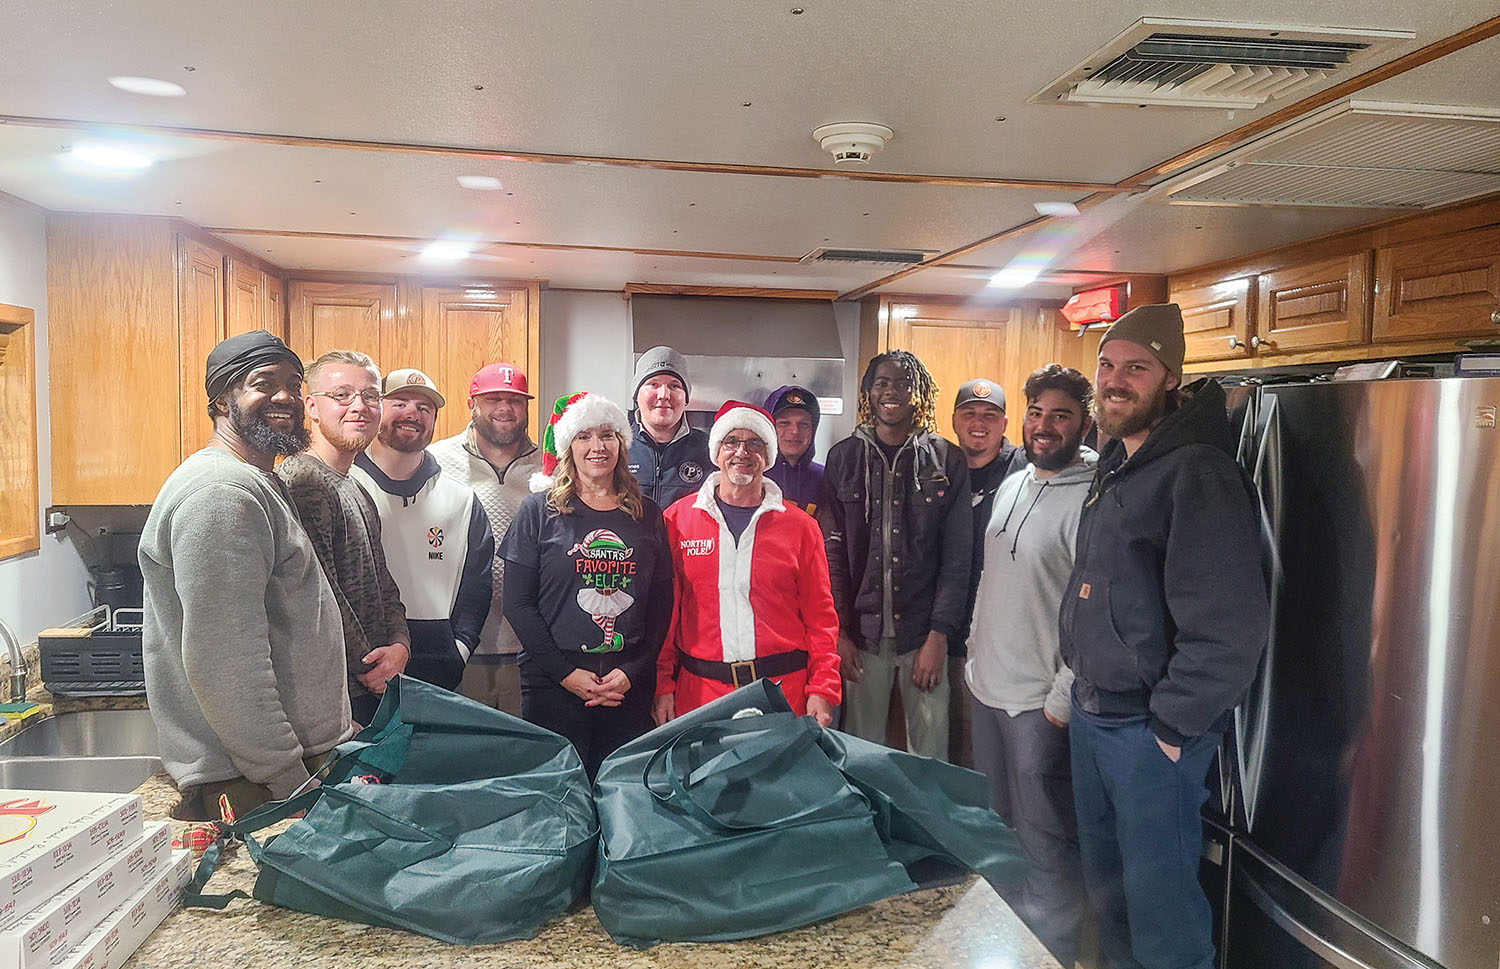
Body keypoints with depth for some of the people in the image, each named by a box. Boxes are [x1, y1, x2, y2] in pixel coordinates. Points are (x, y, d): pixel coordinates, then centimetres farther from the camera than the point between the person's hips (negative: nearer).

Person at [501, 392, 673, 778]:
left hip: (629, 689, 2)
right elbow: (518, 604, -2)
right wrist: (565, 673, -9)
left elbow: (662, 604, 7)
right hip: (552, 688, -2)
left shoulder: (647, 515, 8)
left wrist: (632, 672, -5)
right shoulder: (539, 509, 2)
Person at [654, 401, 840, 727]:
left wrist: (822, 689, -4)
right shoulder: (678, 519, 4)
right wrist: (662, 686, -1)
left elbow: (820, 615, 5)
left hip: (784, 691, 0)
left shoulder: (800, 526, 5)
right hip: (699, 691, 0)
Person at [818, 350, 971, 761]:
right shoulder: (845, 457, 5)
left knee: (930, 752, 4)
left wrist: (939, 635, -7)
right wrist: (838, 631, -4)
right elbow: (832, 551, 2)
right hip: (862, 633, 1)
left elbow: (956, 557, 0)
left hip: (924, 633, 0)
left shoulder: (945, 461, 2)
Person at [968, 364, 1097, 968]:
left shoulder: (1091, 499, -17)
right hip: (987, 687, 8)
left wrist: (1063, 697, -18)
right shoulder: (1012, 485, 9)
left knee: (1045, 846, 3)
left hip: (1041, 703, -8)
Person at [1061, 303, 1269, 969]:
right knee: (1104, 876, 23)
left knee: (1157, 895, 5)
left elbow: (1227, 622, -25)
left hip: (1151, 725, -9)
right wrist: (1082, 677, 15)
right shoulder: (1116, 463, 10)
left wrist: (1173, 726, -19)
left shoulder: (1196, 471, -20)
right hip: (1092, 710, 9)